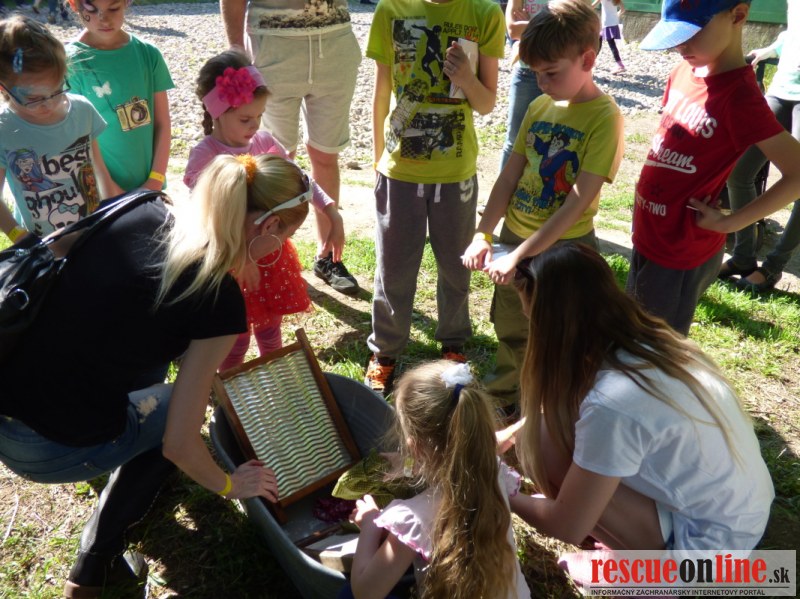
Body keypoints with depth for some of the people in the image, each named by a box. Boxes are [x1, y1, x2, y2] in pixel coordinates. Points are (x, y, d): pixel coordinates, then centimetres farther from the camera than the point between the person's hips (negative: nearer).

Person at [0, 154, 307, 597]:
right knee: (173, 410, 21)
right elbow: (178, 443, -11)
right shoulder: (221, 302, -17)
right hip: (50, 448, -6)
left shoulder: (143, 209, -1)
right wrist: (229, 485, 8)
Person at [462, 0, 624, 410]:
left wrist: (521, 256, -26)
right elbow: (510, 177, 3)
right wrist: (483, 234, -8)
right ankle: (503, 394, 45)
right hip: (514, 237, 6)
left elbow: (576, 204, -22)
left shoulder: (604, 117, -16)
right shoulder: (539, 106, 2)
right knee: (510, 331, 23)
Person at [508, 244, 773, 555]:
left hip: (707, 542, -7)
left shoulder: (612, 403, -32)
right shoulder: (646, 339, -8)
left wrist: (506, 495, -1)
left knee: (542, 441, -15)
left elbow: (567, 526, -19)